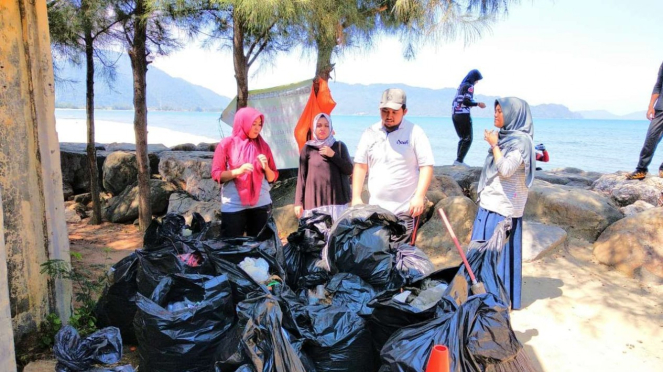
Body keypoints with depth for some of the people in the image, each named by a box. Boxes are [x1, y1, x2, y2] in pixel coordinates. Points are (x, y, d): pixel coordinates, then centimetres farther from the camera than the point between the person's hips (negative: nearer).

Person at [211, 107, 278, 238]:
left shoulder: (263, 146, 9)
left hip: (261, 204, 3)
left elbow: (273, 178, 10)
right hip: (233, 206, -3)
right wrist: (238, 171, -18)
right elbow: (216, 174, -4)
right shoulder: (227, 144, -1)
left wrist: (266, 167, -10)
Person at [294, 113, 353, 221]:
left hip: (337, 198, 1)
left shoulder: (339, 146, 10)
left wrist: (333, 155, -7)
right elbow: (301, 176, 5)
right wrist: (298, 202, 0)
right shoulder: (307, 149, 6)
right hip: (314, 199, -1)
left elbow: (349, 170, 4)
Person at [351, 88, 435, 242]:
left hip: (405, 210, -3)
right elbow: (360, 166, 11)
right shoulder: (370, 133, 8)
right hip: (375, 208, 3)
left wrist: (419, 196, -16)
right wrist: (356, 197, 5)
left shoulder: (415, 132, -2)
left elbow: (427, 166, -5)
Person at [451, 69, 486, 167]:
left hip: (455, 114, 8)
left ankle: (459, 159, 14)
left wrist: (474, 104, 23)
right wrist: (478, 104, -8)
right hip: (463, 115, -8)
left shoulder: (461, 85, 17)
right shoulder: (469, 86, -7)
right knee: (468, 139, -1)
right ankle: (459, 160, -10)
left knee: (463, 138, 17)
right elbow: (466, 101, -19)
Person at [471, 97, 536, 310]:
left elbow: (505, 169, -25)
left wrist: (494, 145, -14)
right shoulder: (506, 137, 13)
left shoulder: (520, 140, -14)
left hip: (503, 207, -9)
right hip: (491, 203, 9)